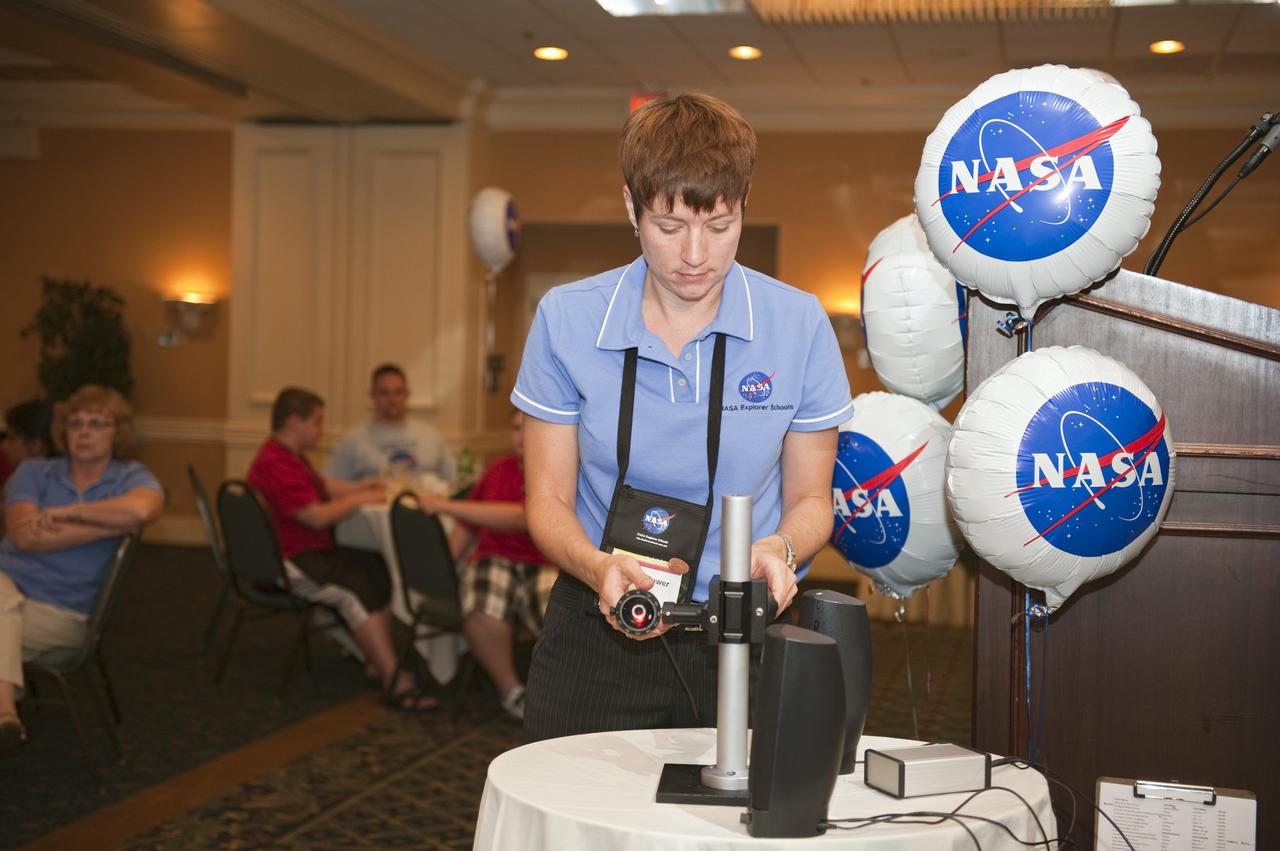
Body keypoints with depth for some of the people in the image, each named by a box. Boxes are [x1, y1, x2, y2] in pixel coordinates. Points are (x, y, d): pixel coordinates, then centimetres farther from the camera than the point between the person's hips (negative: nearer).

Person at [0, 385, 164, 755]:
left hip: (62, 613, -2)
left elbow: (141, 509, -25)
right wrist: (110, 525, -13)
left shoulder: (132, 477, 4)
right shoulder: (33, 472, 11)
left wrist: (65, 512, -14)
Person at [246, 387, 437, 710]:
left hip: (315, 549, 11)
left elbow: (322, 486, 30)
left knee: (381, 571, -2)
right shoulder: (275, 465, -21)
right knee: (357, 589, -28)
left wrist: (359, 487, 15)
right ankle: (394, 681, -29)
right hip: (288, 563, -11)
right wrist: (359, 500, -11)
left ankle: (379, 661, -2)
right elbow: (317, 516, -25)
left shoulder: (291, 458, 16)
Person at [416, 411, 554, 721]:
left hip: (545, 565, -3)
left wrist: (446, 506, -21)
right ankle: (510, 690, -7)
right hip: (494, 559, 3)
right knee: (481, 610, -33)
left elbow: (519, 519, -20)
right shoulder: (498, 470, 14)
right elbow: (467, 527, 22)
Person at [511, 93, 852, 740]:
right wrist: (599, 567, -19)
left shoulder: (799, 324, -4)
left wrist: (779, 550, -16)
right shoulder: (565, 319, -4)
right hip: (598, 634, 0)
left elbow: (809, 498, 6)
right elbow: (550, 500, 1)